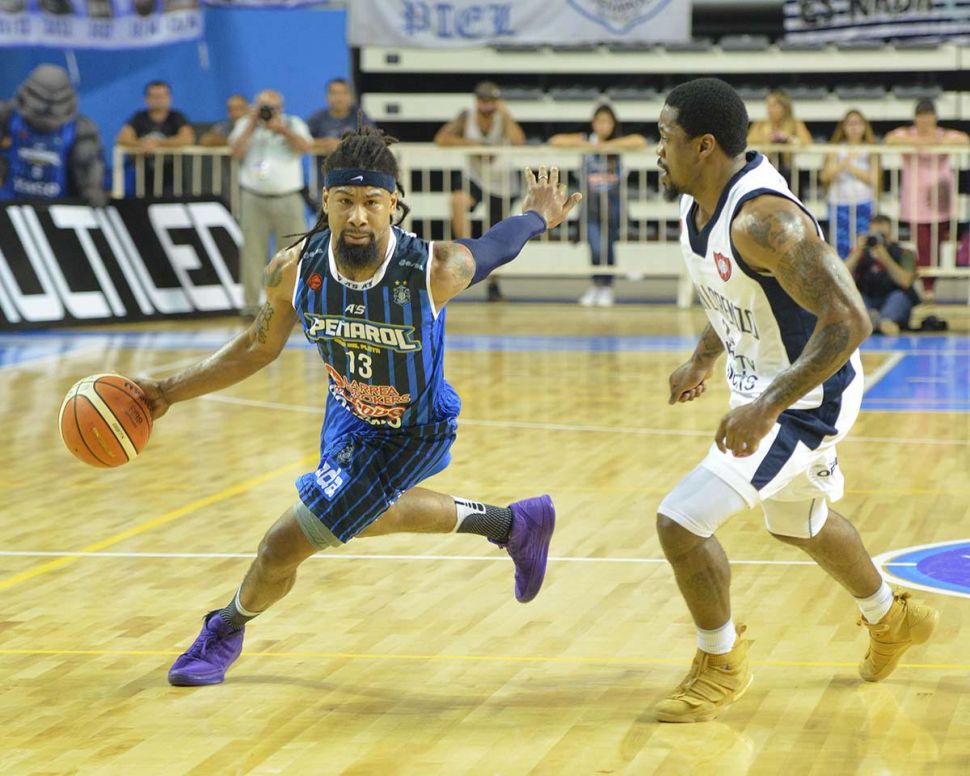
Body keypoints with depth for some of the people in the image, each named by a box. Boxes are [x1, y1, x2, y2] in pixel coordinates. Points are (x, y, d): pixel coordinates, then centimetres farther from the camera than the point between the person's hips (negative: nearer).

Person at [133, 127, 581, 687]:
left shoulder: (435, 270, -36)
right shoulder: (294, 270, -23)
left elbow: (497, 246, -13)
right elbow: (259, 347, -5)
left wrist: (538, 216, 8)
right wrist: (172, 391, -12)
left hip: (412, 435, -5)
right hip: (349, 413, 5)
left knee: (285, 546, -4)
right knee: (367, 513, 32)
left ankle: (226, 630, 29)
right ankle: (514, 525, 53)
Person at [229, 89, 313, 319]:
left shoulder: (294, 124, 9)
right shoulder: (245, 124, 10)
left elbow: (304, 147, -9)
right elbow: (237, 152, -5)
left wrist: (282, 129, -18)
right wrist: (252, 126, -8)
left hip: (288, 199, 0)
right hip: (254, 198, 0)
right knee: (253, 253, -2)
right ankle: (251, 305, 1)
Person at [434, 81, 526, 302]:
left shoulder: (503, 120, -16)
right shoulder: (467, 117, -11)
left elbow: (518, 141, -34)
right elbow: (441, 139, -19)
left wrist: (505, 114, -33)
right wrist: (469, 143, -28)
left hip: (501, 183, 0)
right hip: (475, 177, 0)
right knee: (458, 200, -36)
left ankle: (493, 284, 28)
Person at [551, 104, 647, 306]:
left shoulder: (619, 143, -1)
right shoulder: (585, 141, 1)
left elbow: (640, 142, -20)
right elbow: (555, 141, -5)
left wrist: (609, 145, -22)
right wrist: (583, 145, -16)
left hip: (612, 200, 0)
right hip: (591, 201, 0)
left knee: (608, 247, 6)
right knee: (596, 248, -9)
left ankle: (607, 287, 21)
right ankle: (596, 286, 11)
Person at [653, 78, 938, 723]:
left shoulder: (763, 218, -32)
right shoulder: (699, 203, -3)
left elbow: (848, 320, -35)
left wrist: (767, 408, -37)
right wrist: (704, 359, 17)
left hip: (807, 399, -10)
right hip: (763, 385, 10)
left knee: (681, 522, -14)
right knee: (799, 524, 30)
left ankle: (722, 665, 10)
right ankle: (894, 621, 54)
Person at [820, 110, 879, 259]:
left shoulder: (870, 151, 5)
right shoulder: (837, 150, 6)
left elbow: (873, 179, -5)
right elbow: (825, 176, -5)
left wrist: (851, 167, -9)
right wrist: (843, 163, -16)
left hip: (863, 203, 0)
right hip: (839, 203, 0)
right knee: (840, 246, -4)